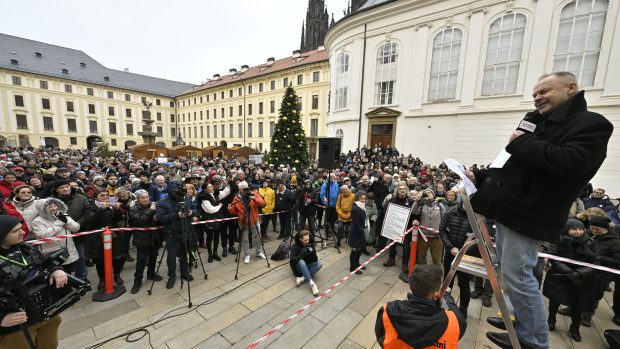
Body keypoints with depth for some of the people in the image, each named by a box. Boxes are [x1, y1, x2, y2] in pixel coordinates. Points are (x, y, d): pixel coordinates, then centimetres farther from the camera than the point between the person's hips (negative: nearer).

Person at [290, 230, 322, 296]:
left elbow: (315, 260, -8)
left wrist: (313, 254, -30)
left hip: (307, 266, 3)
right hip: (298, 267, -3)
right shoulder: (295, 246, -13)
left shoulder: (311, 245, -4)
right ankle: (312, 283, -41)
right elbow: (292, 259, -24)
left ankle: (302, 278, -31)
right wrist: (302, 255, -38)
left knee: (319, 264, -24)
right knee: (301, 262, -36)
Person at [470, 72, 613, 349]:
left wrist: (522, 143, -15)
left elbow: (571, 162, -25)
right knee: (512, 275, 18)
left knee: (516, 277, -3)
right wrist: (480, 177, 9)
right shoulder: (539, 124, 20)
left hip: (527, 215, -9)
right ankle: (521, 327, 35)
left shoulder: (592, 124, -5)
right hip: (508, 211, 9)